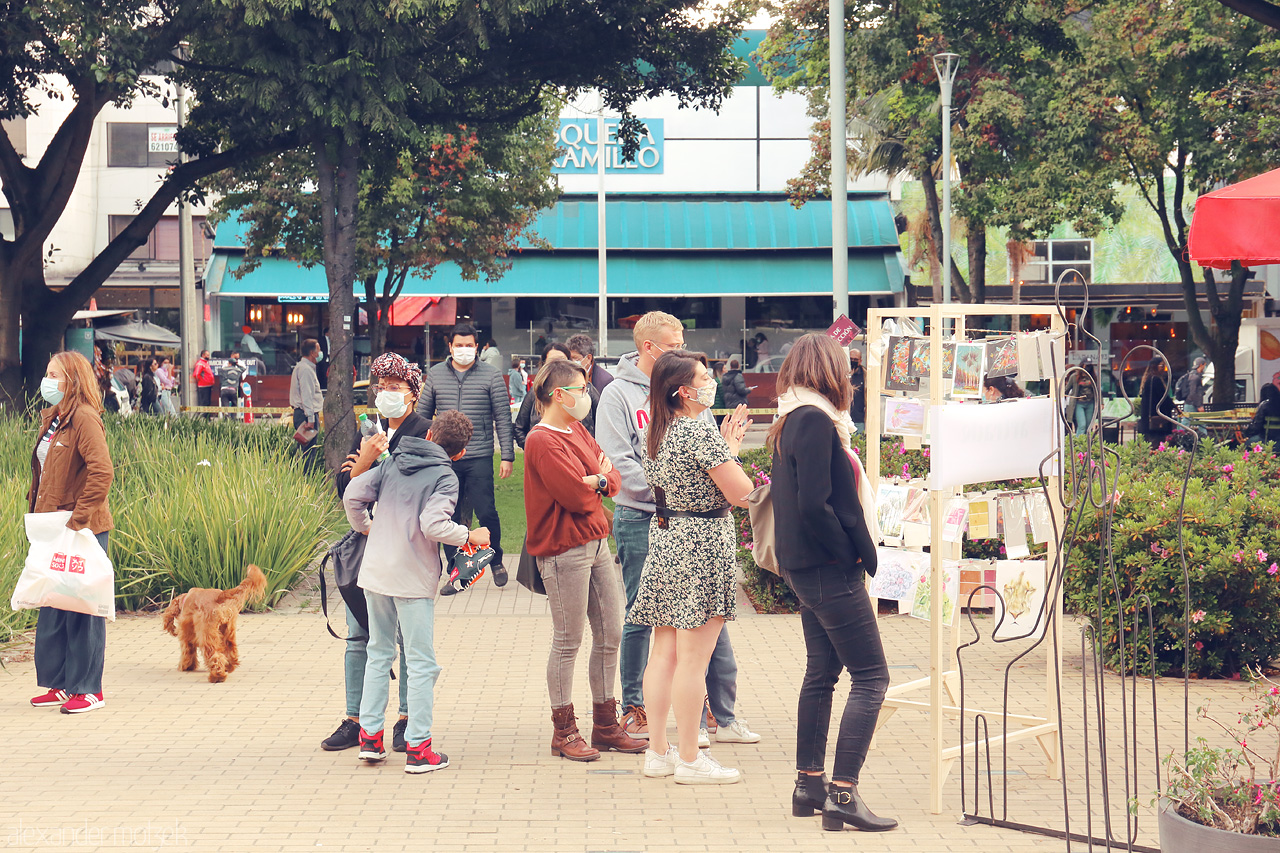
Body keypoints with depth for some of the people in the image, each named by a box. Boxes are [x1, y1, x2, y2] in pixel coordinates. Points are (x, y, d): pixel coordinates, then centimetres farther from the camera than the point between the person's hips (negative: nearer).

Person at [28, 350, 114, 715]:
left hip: (81, 531, -9)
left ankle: (88, 689, 4)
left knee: (81, 609, -3)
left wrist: (78, 518, -22)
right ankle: (60, 684, 19)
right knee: (52, 610, 11)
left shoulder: (84, 418, -14)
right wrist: (36, 511, 13)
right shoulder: (51, 418, 13)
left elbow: (101, 472, -23)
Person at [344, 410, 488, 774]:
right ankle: (418, 749, 1)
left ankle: (369, 737, 18)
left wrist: (364, 526, 21)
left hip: (374, 570, 6)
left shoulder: (393, 464, 8)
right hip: (413, 579, -6)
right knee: (421, 663, 2)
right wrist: (470, 536, -8)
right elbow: (432, 525, -22)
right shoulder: (445, 478, -8)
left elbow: (353, 494, 4)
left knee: (379, 653, 18)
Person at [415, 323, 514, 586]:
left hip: (479, 458, -2)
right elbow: (422, 415, 14)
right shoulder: (435, 376, 8)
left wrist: (507, 456, -4)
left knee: (486, 512, -5)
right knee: (450, 517, 5)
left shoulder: (491, 377, 2)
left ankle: (496, 561, 18)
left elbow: (503, 418, 2)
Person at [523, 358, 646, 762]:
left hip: (597, 543, 9)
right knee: (568, 642, -2)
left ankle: (606, 726, 22)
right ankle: (564, 732, 8)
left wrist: (596, 480, -11)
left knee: (610, 635, 11)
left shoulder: (577, 432, 15)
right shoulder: (543, 442, -14)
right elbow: (575, 497, -20)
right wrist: (599, 478, -1)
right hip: (564, 550, -9)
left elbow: (613, 481, 10)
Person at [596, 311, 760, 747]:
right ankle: (632, 709, 16)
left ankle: (721, 714, 8)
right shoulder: (618, 394, -3)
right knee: (640, 618, 4)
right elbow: (618, 464, -10)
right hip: (640, 520, -4)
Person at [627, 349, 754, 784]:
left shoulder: (658, 433, 10)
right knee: (693, 658, -4)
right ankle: (690, 760, 1)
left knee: (664, 651, 13)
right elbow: (741, 493, -16)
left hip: (665, 538, 9)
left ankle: (658, 750, 19)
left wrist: (723, 449, 15)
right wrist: (731, 453, 0)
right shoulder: (701, 431, -17)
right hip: (702, 544, -9)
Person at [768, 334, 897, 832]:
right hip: (829, 569, -10)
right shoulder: (816, 421, -16)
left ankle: (809, 785, 21)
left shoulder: (790, 422, 13)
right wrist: (852, 552, -13)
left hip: (804, 567, 10)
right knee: (871, 677, -8)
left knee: (821, 673, 16)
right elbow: (814, 506, -23)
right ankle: (843, 795, -12)